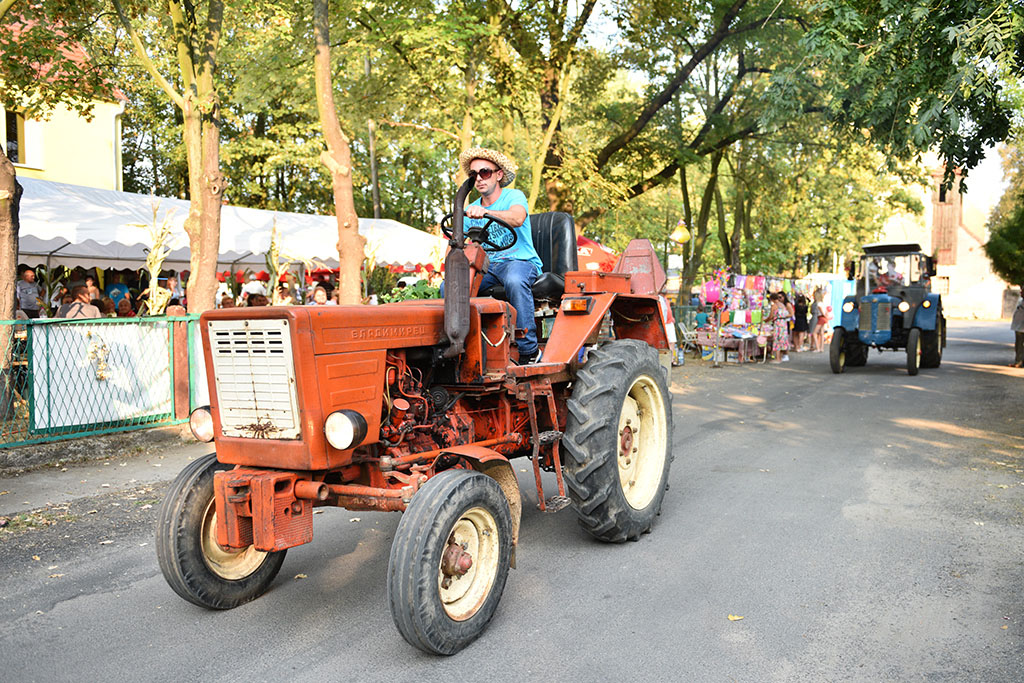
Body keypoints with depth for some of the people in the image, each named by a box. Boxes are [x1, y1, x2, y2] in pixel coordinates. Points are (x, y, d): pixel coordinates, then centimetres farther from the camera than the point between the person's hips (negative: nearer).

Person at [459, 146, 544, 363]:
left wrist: (485, 212, -44)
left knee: (515, 280, -41)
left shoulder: (513, 196, -2)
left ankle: (528, 350, -32)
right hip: (485, 266, 5)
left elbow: (517, 219, -26)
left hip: (521, 261, -5)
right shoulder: (470, 210, 15)